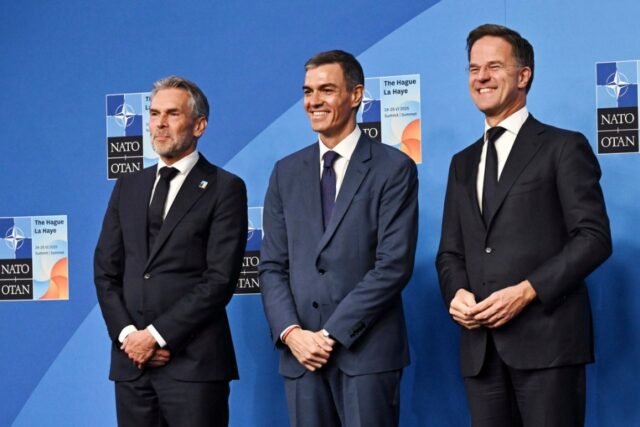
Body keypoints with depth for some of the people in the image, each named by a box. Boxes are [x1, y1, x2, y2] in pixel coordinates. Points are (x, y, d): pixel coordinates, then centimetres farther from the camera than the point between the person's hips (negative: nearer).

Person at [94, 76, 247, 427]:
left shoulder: (225, 188, -1)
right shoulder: (128, 186, 15)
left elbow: (220, 279, -9)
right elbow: (106, 269, 11)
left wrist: (157, 334, -12)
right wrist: (126, 333, -4)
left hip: (194, 362, -4)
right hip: (131, 359, 5)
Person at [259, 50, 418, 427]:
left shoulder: (394, 168, -1)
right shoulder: (287, 172, 13)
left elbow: (394, 265, -9)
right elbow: (273, 265, 10)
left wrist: (332, 333, -12)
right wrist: (290, 332, -6)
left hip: (367, 351, -4)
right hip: (302, 353, 4)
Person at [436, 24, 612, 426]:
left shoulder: (563, 147, 3)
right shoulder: (463, 163, 21)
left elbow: (594, 237, -6)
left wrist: (527, 291, -15)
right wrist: (457, 293, -3)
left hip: (546, 337, -5)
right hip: (481, 346, 5)